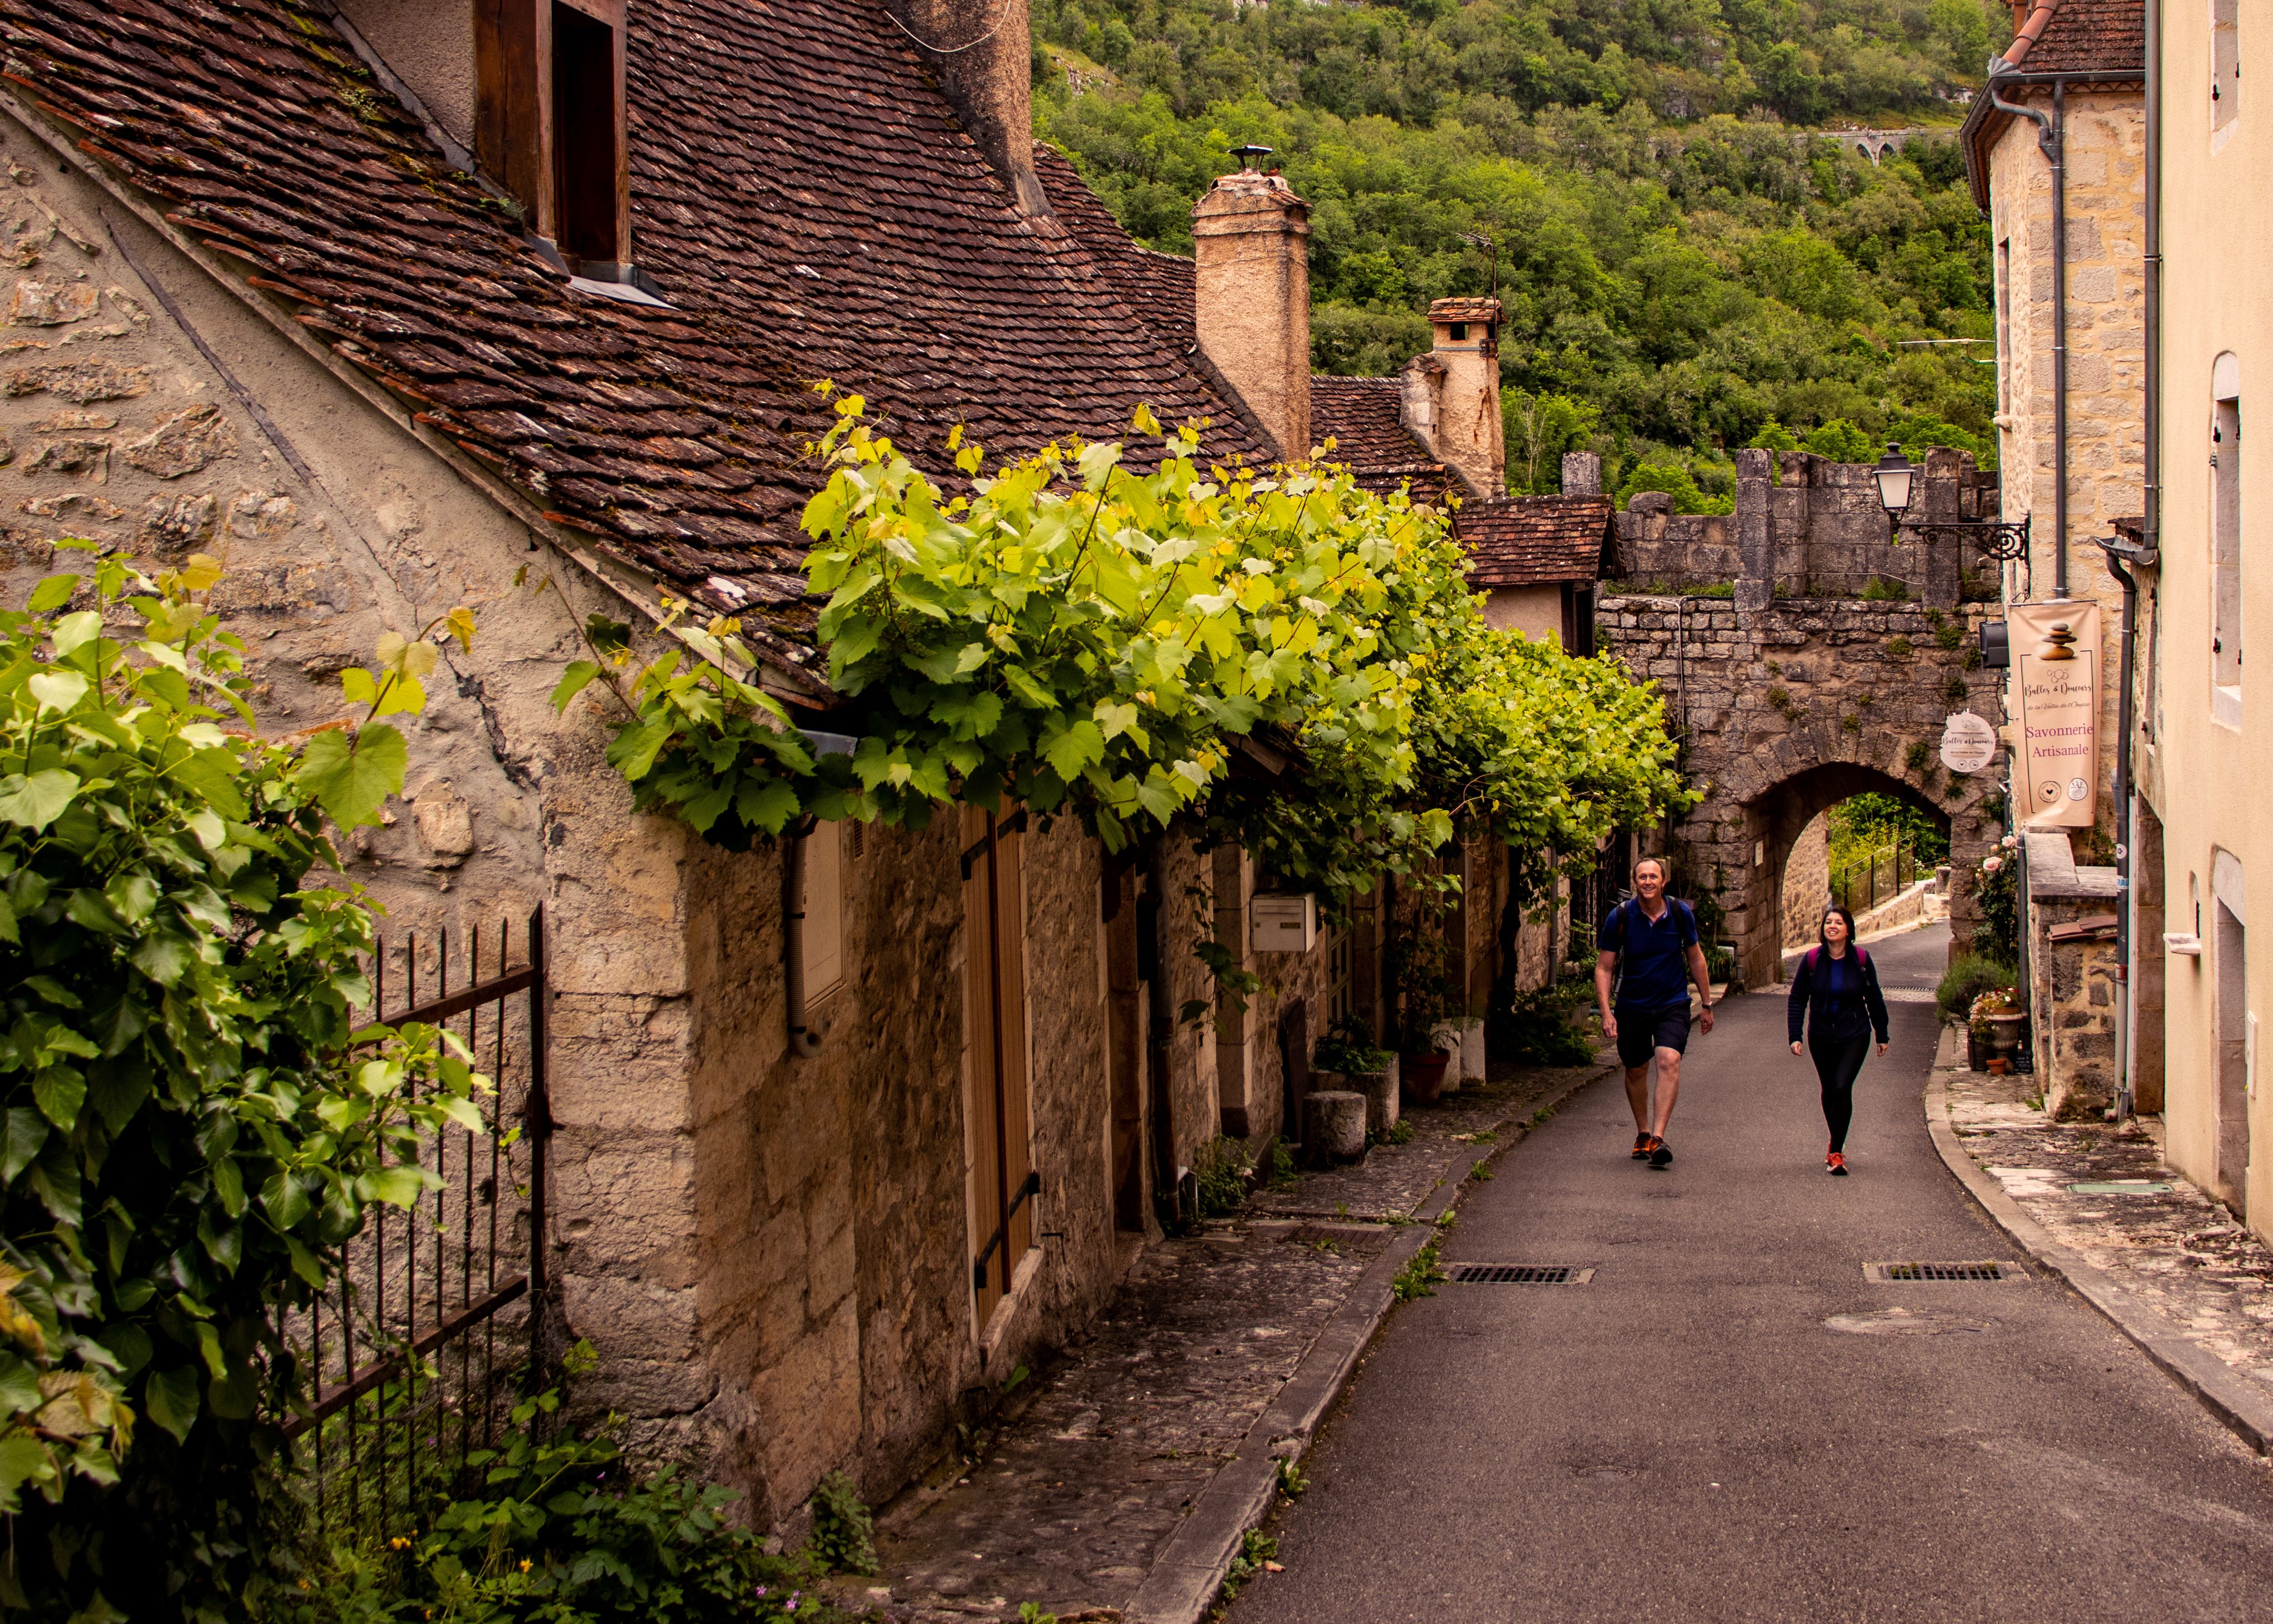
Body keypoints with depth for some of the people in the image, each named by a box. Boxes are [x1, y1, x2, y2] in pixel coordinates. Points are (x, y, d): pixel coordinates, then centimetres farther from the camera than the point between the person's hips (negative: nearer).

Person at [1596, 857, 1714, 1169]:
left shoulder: (1681, 914, -5)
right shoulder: (1620, 917, -10)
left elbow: (1696, 959, 9)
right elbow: (1604, 968, -4)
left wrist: (1706, 1005, 12)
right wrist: (1606, 1012, -14)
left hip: (1673, 1004, -1)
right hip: (1632, 1006, 1)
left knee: (1669, 1061, -21)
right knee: (1636, 1071, 13)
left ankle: (1657, 1138, -26)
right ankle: (1642, 1134, 34)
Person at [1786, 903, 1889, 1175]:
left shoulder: (1860, 959, -7)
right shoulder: (1812, 959, -7)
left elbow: (1874, 999, 4)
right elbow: (1797, 1000, -2)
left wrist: (1882, 1036, 9)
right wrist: (1795, 1036, -9)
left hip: (1854, 1036, -2)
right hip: (1821, 1037, 2)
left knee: (1841, 1087, -15)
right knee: (1829, 1090, 12)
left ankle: (1836, 1152, -11)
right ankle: (1837, 1144, 31)